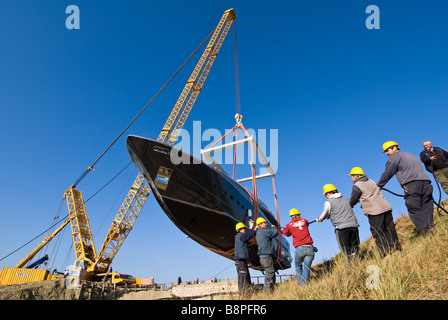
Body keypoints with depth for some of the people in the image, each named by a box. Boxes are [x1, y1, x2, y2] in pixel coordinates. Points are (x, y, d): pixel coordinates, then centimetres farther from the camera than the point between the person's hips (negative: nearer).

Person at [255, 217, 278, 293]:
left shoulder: (258, 233, 21)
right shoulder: (263, 231, -9)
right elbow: (276, 232, -5)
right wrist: (273, 227, 14)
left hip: (263, 257, 10)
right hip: (266, 256, -10)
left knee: (271, 276, 13)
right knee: (269, 276, -10)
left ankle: (266, 292, 12)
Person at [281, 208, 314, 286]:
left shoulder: (289, 225, 7)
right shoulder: (304, 221, 12)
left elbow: (287, 233, 25)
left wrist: (282, 229, 46)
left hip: (299, 249, -1)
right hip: (310, 248, 1)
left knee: (298, 266, 18)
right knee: (306, 268, 2)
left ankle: (300, 284, 13)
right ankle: (304, 284, -9)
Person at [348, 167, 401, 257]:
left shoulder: (357, 186, -4)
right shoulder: (371, 182, 19)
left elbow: (352, 201, 2)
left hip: (375, 212, -7)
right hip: (386, 208, 8)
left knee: (378, 235, -2)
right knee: (390, 231, 12)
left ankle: (386, 255, -3)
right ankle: (396, 249, 16)